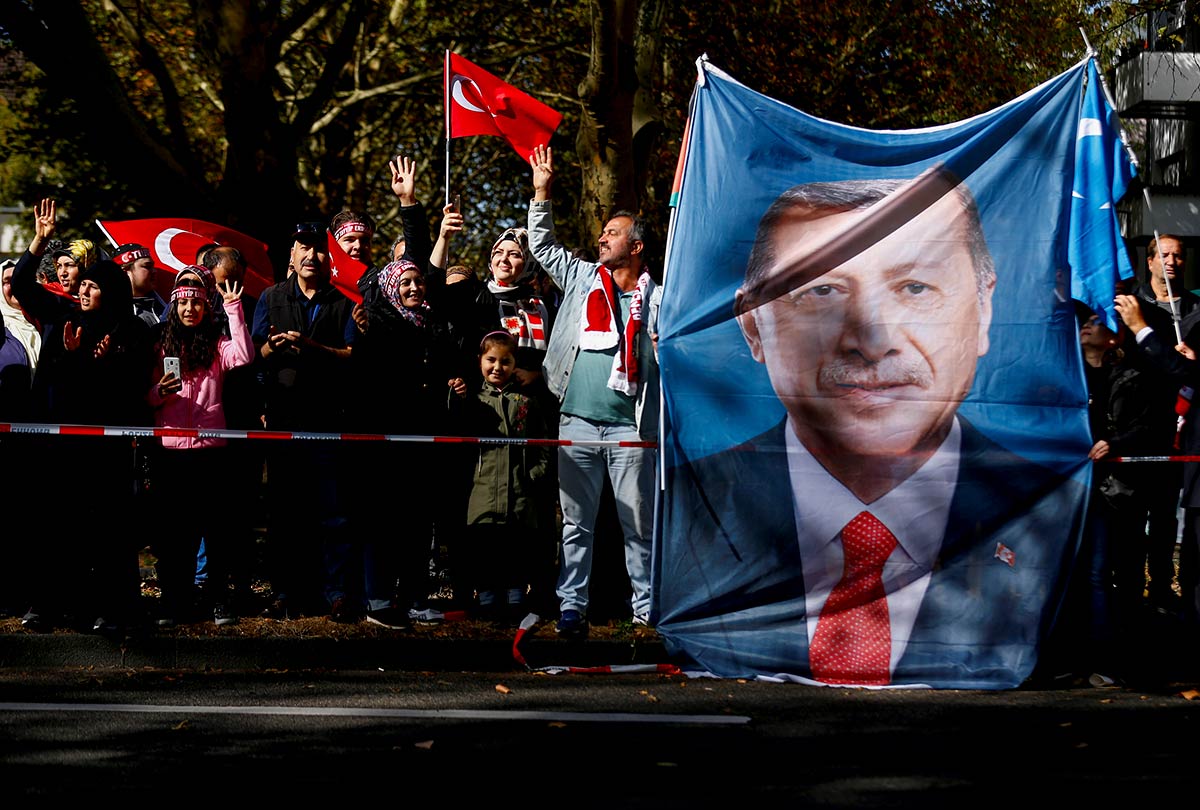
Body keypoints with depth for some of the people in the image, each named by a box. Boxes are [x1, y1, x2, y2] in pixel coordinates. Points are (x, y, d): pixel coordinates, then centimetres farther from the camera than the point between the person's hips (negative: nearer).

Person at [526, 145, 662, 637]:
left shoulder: (657, 298, 7)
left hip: (631, 428, -2)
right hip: (578, 424, 2)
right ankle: (571, 607, 5)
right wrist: (542, 192, 10)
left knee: (639, 522, 2)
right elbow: (542, 244, 18)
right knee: (576, 522, 3)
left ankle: (647, 606, 7)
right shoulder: (581, 278, 13)